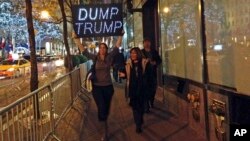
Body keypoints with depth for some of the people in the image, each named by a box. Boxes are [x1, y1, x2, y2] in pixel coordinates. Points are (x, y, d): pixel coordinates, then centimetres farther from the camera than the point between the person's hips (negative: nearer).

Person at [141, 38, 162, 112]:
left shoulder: (154, 51, 11)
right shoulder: (141, 52, 2)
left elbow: (159, 60, 10)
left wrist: (154, 62, -10)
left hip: (153, 73, 3)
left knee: (153, 88, 9)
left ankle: (151, 103, 33)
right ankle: (146, 106, 0)